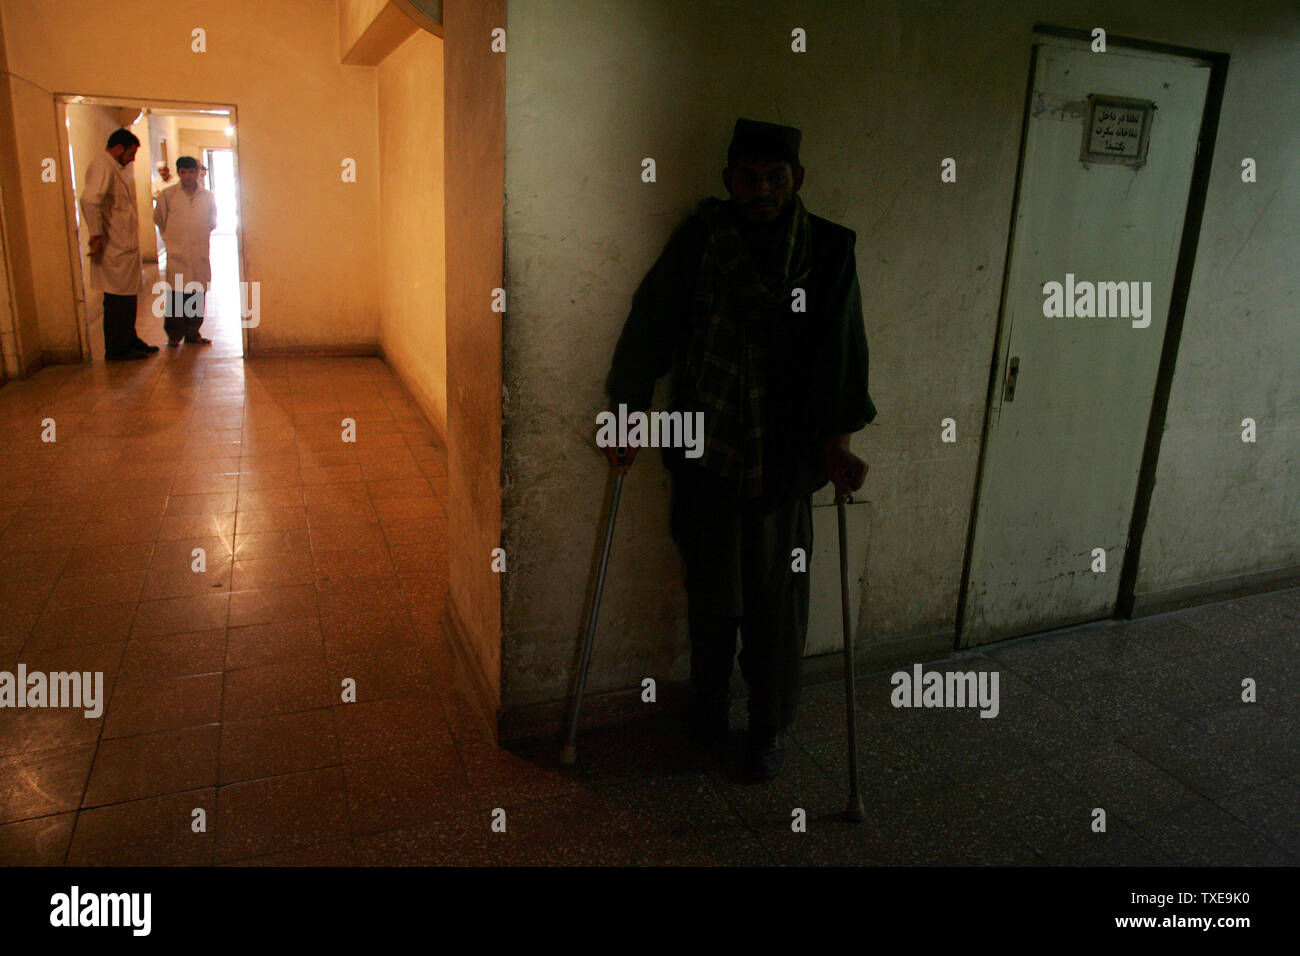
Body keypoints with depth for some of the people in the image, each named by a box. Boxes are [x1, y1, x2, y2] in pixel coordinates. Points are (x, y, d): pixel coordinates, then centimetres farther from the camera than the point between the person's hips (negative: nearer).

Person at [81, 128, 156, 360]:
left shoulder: (115, 168, 19)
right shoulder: (102, 166, -13)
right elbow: (89, 199, -28)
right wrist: (96, 235, -25)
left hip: (126, 244, 10)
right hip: (115, 247, -10)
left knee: (128, 295, 16)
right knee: (118, 297, -4)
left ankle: (129, 341, 26)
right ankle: (116, 349, 2)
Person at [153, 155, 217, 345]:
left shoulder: (208, 197, 8)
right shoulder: (167, 195, 2)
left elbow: (212, 223, 21)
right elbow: (159, 219, 15)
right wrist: (171, 236, 18)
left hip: (200, 254, 2)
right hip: (176, 253, -2)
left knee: (197, 296, 5)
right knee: (176, 296, -4)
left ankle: (193, 333, 16)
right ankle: (174, 335, 6)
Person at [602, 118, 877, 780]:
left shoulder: (829, 250, -2)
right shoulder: (699, 240, -3)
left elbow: (841, 348, -5)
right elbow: (650, 325, -3)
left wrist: (837, 442, -13)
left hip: (785, 454, 0)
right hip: (706, 447, 0)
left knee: (776, 596, 7)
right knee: (710, 589, 12)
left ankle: (770, 729, 28)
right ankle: (706, 715, 36)